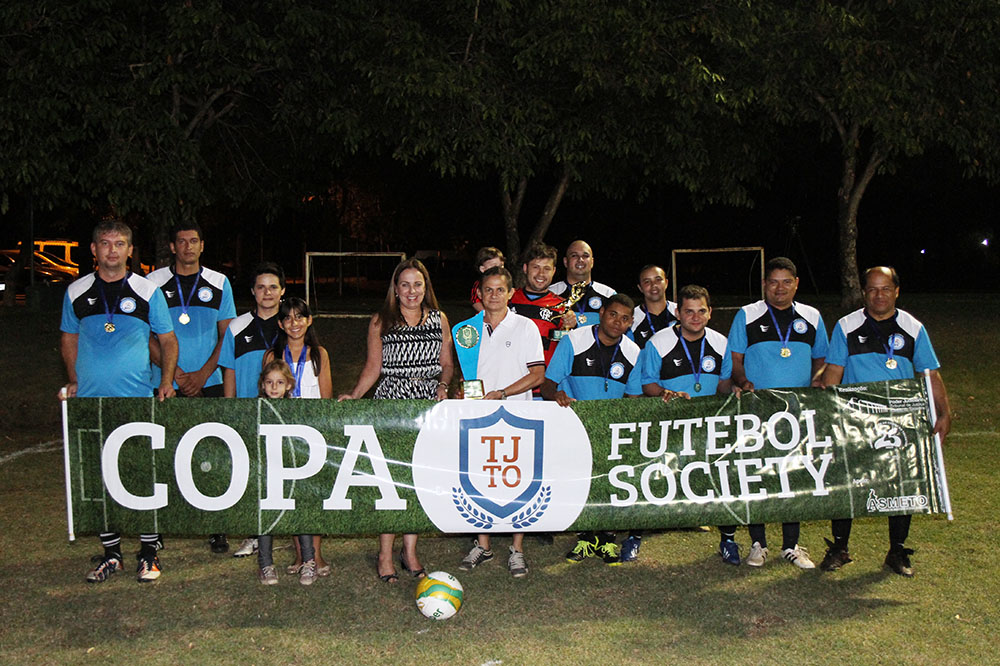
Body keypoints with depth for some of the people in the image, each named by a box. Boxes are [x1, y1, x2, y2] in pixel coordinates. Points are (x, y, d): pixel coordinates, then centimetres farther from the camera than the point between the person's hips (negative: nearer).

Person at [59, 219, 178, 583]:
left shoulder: (148, 291, 2)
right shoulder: (76, 293, 8)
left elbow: (167, 340, 7)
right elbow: (69, 338, 19)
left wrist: (167, 380, -5)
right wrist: (73, 379, 6)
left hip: (138, 402, -2)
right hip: (90, 401, 2)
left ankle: (148, 554, 12)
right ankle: (111, 554, 19)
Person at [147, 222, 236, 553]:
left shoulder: (218, 283, 8)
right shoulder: (154, 283, 4)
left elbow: (226, 334, 6)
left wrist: (203, 373, -6)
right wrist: (177, 374, -9)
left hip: (208, 383, 1)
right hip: (165, 384, 0)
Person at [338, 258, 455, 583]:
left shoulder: (439, 319, 13)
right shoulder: (381, 321, 7)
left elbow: (447, 363, 17)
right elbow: (373, 367, 9)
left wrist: (443, 384, -3)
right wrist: (353, 396, -4)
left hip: (429, 403, 2)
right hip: (391, 401, -2)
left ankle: (410, 551, 15)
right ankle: (385, 554, 5)